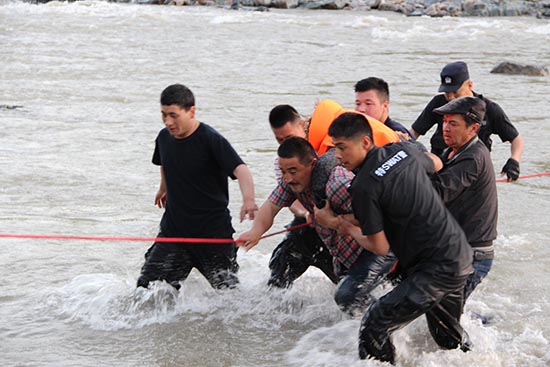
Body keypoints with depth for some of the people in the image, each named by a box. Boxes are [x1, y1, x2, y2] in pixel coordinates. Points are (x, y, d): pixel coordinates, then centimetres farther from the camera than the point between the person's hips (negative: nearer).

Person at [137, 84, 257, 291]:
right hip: (173, 230, 5)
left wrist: (248, 199, -51)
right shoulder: (164, 137, 1)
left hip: (213, 231, -5)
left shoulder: (211, 140, -18)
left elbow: (240, 170, -32)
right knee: (146, 289, -4)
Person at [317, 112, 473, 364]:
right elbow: (435, 165, 27)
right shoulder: (403, 150, 3)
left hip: (437, 270, -9)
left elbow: (380, 248, -11)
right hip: (461, 256, 9)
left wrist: (343, 226, 2)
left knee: (374, 326, -8)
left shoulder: (364, 186, -18)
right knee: (448, 335, 28)